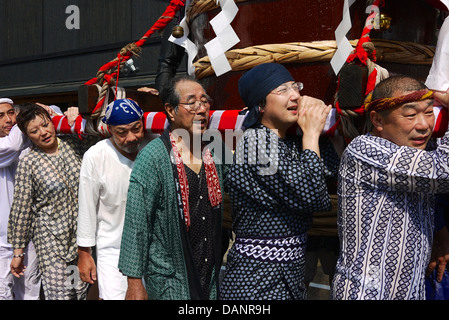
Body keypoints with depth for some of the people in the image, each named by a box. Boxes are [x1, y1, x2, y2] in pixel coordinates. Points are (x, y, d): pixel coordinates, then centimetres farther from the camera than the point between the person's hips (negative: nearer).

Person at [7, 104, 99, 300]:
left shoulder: (73, 144, 2)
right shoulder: (28, 163, -7)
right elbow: (21, 209, -4)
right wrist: (18, 252, -1)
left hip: (82, 235, 4)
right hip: (51, 239, -4)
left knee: (82, 292, 11)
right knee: (59, 294, -7)